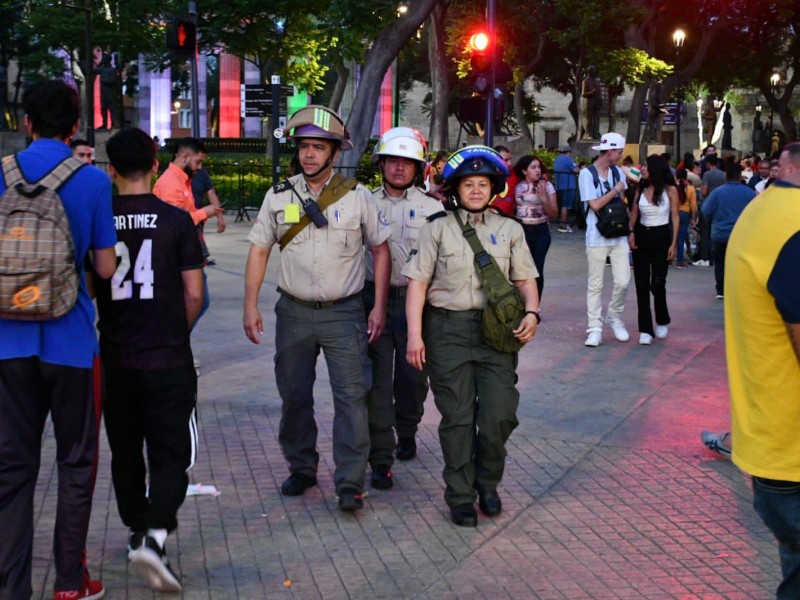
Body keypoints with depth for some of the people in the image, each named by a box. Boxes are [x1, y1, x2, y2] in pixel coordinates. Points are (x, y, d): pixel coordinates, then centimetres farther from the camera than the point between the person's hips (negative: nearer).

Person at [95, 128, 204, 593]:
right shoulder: (176, 219, -7)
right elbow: (194, 295, -6)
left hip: (115, 359, 3)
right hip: (169, 361, -2)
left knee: (125, 453, 18)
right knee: (171, 454, 4)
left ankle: (139, 532, 30)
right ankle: (155, 536, -14)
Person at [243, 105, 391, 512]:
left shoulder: (357, 196, -1)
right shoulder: (279, 196, 3)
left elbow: (380, 250, 5)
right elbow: (259, 251, 7)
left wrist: (378, 308, 0)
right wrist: (250, 306, 1)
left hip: (345, 312, -2)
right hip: (294, 312, 2)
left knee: (351, 395, -8)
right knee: (294, 395, 10)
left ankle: (350, 484, -3)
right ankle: (301, 468, 27)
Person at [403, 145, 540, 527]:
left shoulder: (509, 229, 12)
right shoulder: (437, 229, 5)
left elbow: (525, 279, 14)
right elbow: (418, 282, 1)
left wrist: (531, 312, -6)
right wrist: (415, 334, -7)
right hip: (448, 329, -2)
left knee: (500, 414, -4)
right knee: (457, 416, 2)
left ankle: (487, 483, 21)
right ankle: (460, 498, 13)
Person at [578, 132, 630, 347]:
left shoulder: (617, 172, 8)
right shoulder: (587, 174, -9)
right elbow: (595, 204, -17)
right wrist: (616, 190, -8)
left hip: (619, 236, 5)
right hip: (597, 238, -5)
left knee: (623, 281, 1)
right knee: (595, 285, 1)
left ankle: (614, 316, 24)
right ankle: (595, 328, 7)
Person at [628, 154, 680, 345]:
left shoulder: (670, 190, -5)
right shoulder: (642, 188, 5)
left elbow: (675, 217, -3)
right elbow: (634, 213, 9)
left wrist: (674, 244, -8)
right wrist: (631, 232, -7)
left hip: (661, 237, -4)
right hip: (642, 236, 4)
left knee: (657, 284, -4)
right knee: (642, 285, -1)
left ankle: (662, 322, 23)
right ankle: (646, 329, 3)